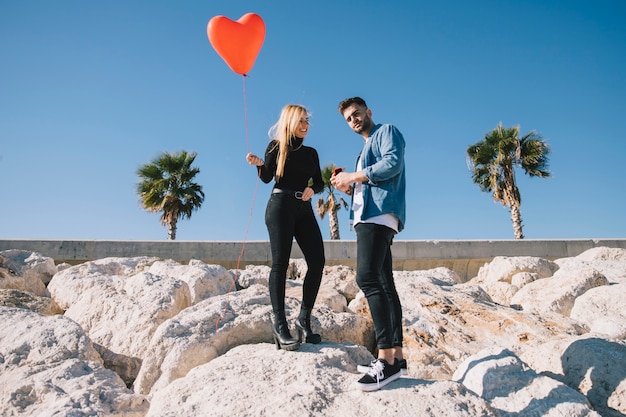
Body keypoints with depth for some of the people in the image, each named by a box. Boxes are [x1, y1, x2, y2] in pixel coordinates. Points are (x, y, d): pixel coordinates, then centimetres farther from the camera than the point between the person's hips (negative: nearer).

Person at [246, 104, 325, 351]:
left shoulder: (311, 152, 19)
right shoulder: (277, 146, 7)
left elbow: (319, 183, 15)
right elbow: (266, 178, -1)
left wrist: (312, 189, -7)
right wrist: (259, 164, -21)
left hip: (304, 209, 5)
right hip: (281, 205, -5)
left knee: (317, 261, -8)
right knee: (280, 263, -10)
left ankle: (304, 319, 1)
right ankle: (279, 324, -10)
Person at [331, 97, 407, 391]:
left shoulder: (387, 131, 6)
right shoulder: (366, 149, 32)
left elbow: (393, 163, -13)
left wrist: (353, 176, -8)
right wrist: (348, 188, 11)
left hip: (379, 214, -10)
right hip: (368, 216, 10)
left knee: (367, 278, -22)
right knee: (384, 284, 4)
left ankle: (387, 359, -22)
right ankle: (396, 356, 7)